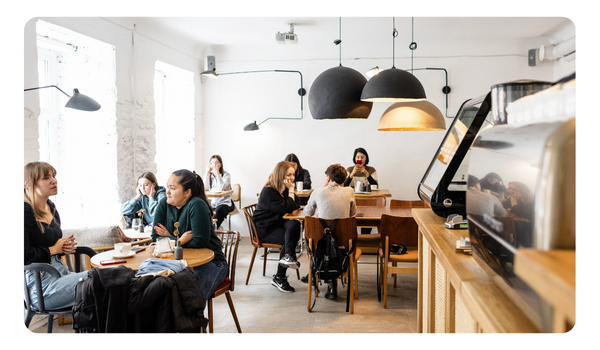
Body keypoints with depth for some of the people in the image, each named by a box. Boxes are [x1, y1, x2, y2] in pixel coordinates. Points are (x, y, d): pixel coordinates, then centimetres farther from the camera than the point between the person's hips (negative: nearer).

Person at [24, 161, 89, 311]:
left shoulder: (51, 207, 14)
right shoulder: (26, 212, -14)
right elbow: (25, 255, -23)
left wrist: (65, 246, 6)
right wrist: (53, 249, -11)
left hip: (61, 271, 9)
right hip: (40, 287, -9)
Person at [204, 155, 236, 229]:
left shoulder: (226, 175, -5)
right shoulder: (210, 175, 9)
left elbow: (221, 188, -22)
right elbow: (206, 188, -8)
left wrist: (217, 173, -21)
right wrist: (207, 173, -9)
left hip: (225, 202, -4)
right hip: (213, 203, 4)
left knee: (219, 210, -36)